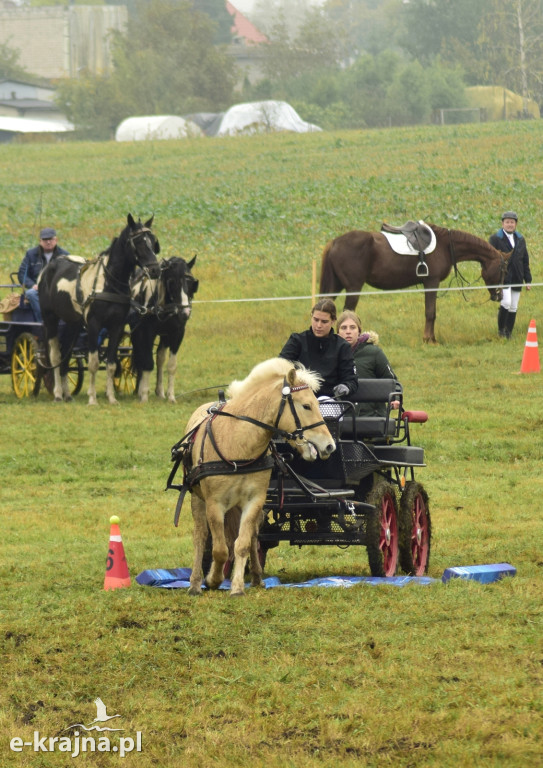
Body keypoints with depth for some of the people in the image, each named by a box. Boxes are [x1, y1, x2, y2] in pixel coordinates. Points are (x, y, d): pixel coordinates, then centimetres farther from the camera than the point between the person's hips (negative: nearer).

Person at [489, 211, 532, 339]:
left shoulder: (520, 240, 14)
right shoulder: (495, 239, -1)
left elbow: (525, 261, 17)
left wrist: (528, 280, 12)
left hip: (516, 279, 5)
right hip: (502, 278, -5)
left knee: (513, 307, 6)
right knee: (506, 303, -19)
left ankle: (508, 333, 14)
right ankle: (501, 329, -3)